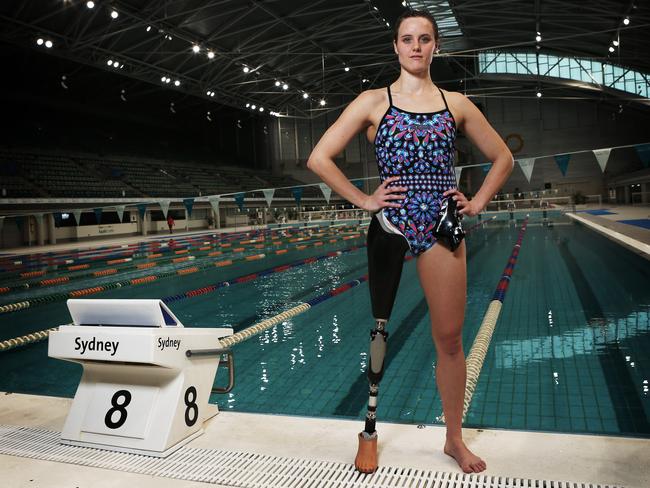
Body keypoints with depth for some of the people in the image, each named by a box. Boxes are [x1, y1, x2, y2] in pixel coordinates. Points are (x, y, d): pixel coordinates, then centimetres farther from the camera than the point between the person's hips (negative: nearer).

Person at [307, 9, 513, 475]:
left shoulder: (456, 103, 9)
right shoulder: (373, 101, 3)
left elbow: (503, 157, 17)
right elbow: (319, 158, -2)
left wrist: (477, 203, 6)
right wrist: (363, 200, -5)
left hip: (442, 227, 2)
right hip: (390, 226, -1)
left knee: (450, 338, 6)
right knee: (380, 328, 9)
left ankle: (455, 439, 24)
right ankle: (370, 430, 26)